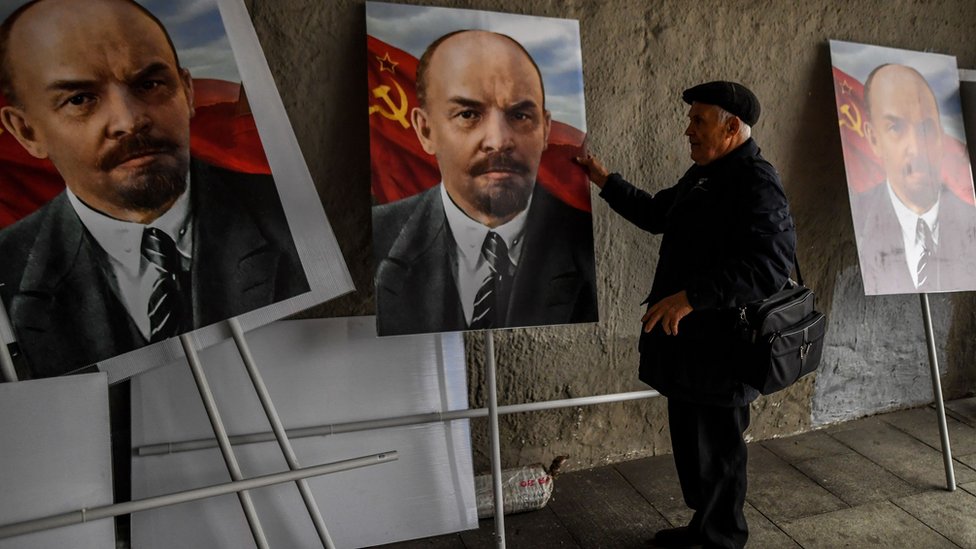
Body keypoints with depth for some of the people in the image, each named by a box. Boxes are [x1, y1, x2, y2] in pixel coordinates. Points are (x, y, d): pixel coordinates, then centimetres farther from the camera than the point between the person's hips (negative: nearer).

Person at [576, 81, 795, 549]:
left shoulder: (757, 185, -18)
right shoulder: (702, 175, 13)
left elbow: (769, 266, -28)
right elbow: (656, 214, 27)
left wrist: (692, 296, -34)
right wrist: (606, 183, 20)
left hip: (718, 349, -10)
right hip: (688, 340, 10)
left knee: (715, 448, 7)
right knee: (689, 438, 21)